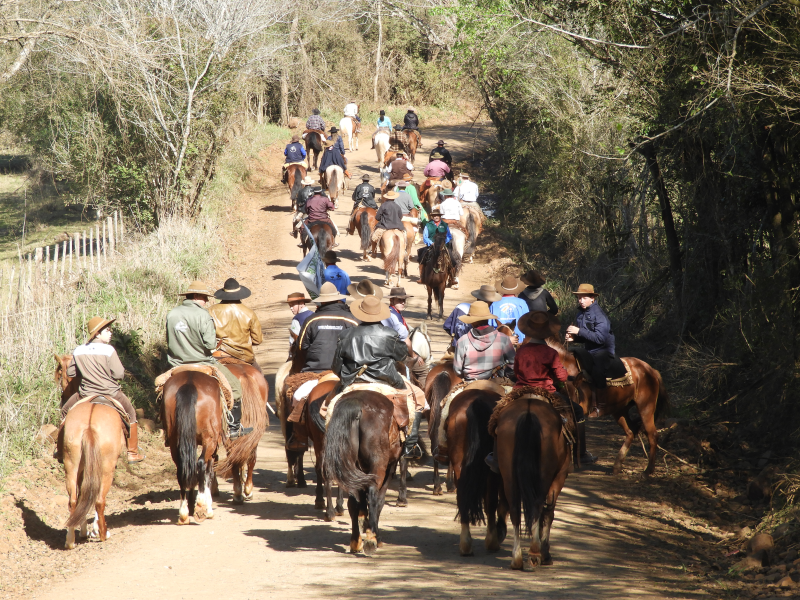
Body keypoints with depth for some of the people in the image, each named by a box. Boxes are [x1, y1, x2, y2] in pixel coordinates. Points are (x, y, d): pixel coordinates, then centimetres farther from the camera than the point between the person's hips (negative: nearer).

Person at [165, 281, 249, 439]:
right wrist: (213, 330, -2)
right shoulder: (202, 315, -16)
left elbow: (170, 342, 8)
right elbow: (210, 344, -21)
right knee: (235, 386, 10)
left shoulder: (171, 314, 1)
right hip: (202, 363, -5)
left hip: (177, 366, 5)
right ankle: (234, 427, 12)